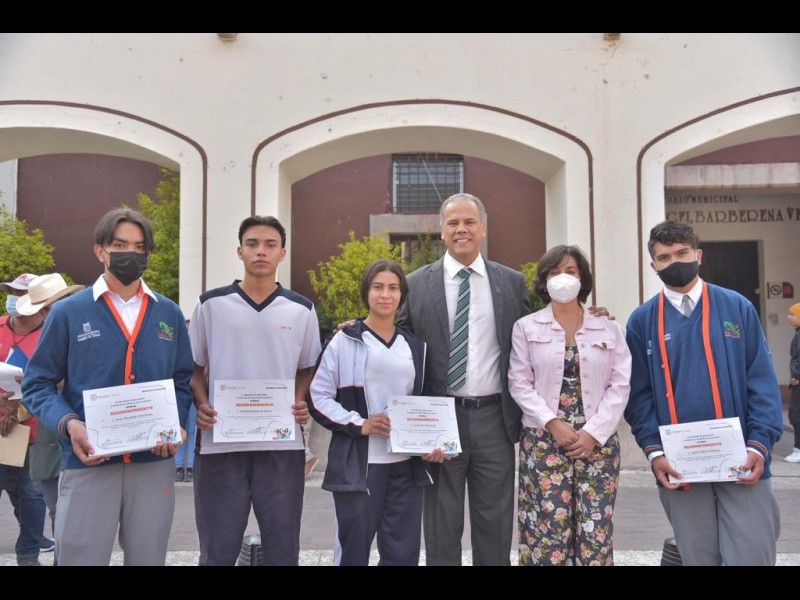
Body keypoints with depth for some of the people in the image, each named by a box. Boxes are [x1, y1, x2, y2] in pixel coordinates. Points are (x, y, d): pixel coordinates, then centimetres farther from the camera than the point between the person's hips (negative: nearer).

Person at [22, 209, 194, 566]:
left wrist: (175, 425, -6)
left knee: (148, 558, 13)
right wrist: (68, 424, -16)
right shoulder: (68, 312, 1)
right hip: (88, 463, -2)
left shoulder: (168, 314, 10)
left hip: (155, 463, 3)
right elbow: (38, 383, 1)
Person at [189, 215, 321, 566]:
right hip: (221, 444, -1)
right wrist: (201, 405, -9)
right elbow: (193, 367, 9)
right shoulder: (211, 304, 2)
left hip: (282, 445, 1)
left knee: (283, 548, 12)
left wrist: (301, 404, -5)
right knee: (217, 550, 10)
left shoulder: (301, 310, 5)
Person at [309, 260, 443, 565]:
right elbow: (318, 397, -3)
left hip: (406, 464, 4)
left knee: (403, 553, 8)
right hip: (358, 465, -4)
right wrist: (359, 425, -16)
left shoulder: (414, 347, 13)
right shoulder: (345, 341, -1)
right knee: (353, 552, 6)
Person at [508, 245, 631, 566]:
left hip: (598, 441, 1)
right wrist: (553, 423, -11)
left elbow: (620, 386, 3)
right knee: (549, 530, -3)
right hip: (544, 440, -1)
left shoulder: (610, 330, 10)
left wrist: (594, 432, -8)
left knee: (595, 532, 0)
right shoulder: (526, 327, 7)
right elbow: (519, 384, 0)